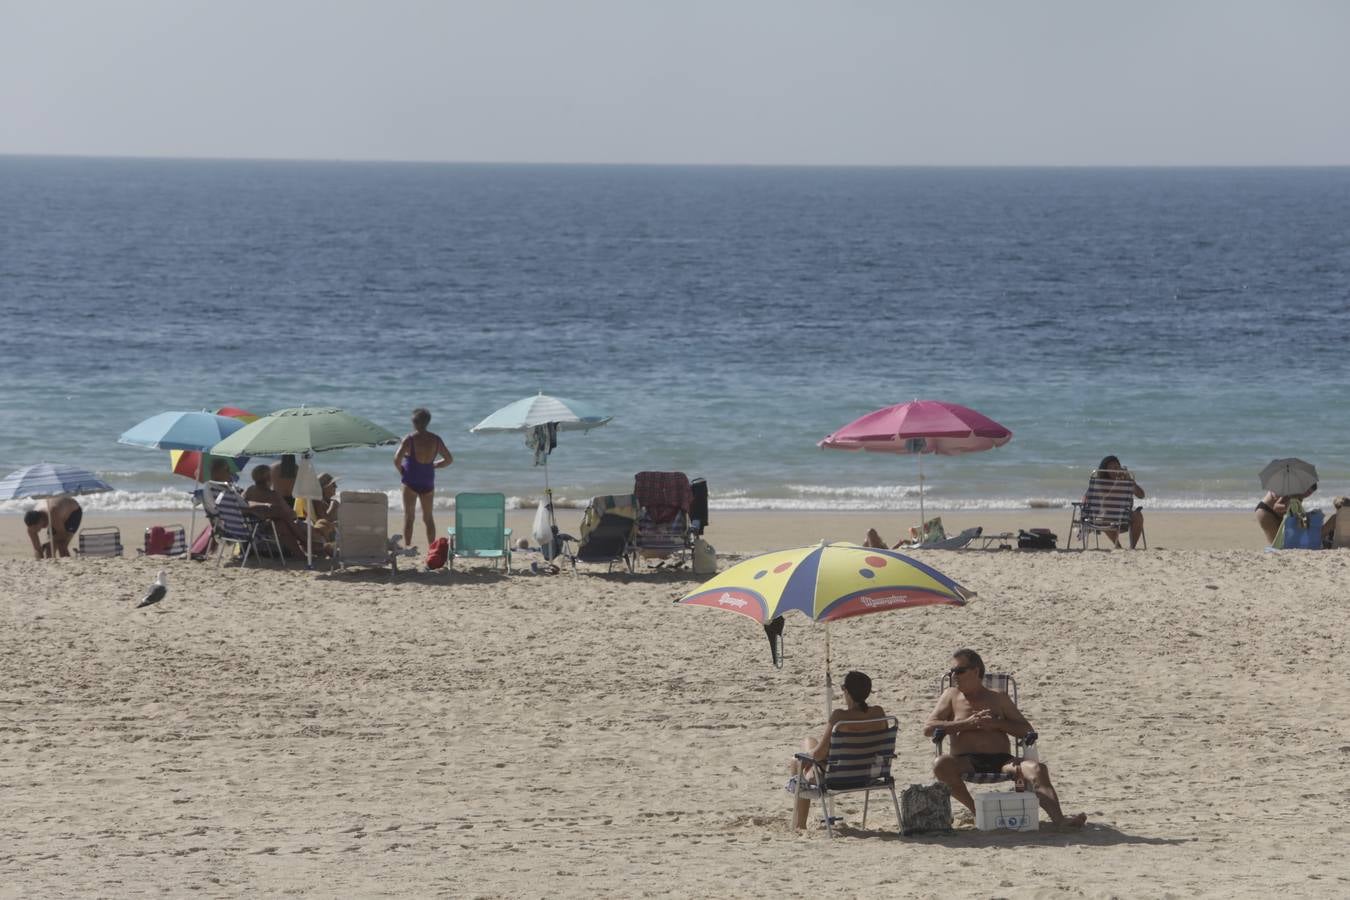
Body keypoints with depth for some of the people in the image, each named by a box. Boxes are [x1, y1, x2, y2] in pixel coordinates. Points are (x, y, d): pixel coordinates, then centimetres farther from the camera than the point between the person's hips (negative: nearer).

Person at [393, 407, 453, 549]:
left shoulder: (409, 440, -12)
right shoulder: (436, 440, 2)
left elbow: (397, 459, -21)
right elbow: (449, 459, 8)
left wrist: (401, 471, -1)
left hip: (411, 482, -4)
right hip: (428, 483, 4)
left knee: (408, 517, 3)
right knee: (428, 518, 13)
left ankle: (407, 547, -2)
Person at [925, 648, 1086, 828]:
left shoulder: (999, 699, 18)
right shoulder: (951, 696, 17)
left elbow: (1027, 730, 13)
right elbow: (928, 728, 4)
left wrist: (997, 723, -5)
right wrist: (967, 723, -5)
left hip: (1000, 760, 1)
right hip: (966, 762, -1)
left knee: (1037, 769, -28)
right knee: (941, 764, -34)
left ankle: (1059, 818, -46)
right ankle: (974, 809, -22)